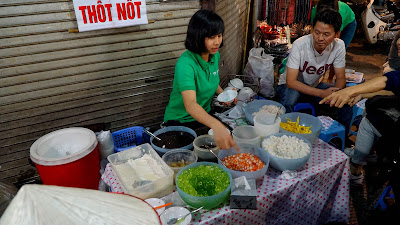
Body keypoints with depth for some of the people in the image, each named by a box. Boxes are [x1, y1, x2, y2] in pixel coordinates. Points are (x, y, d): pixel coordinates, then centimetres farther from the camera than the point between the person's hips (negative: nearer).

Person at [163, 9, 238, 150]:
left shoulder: (215, 55, -4)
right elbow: (190, 105, -44)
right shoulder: (185, 64, -30)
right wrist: (216, 126, -62)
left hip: (205, 116, 7)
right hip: (180, 122, -7)